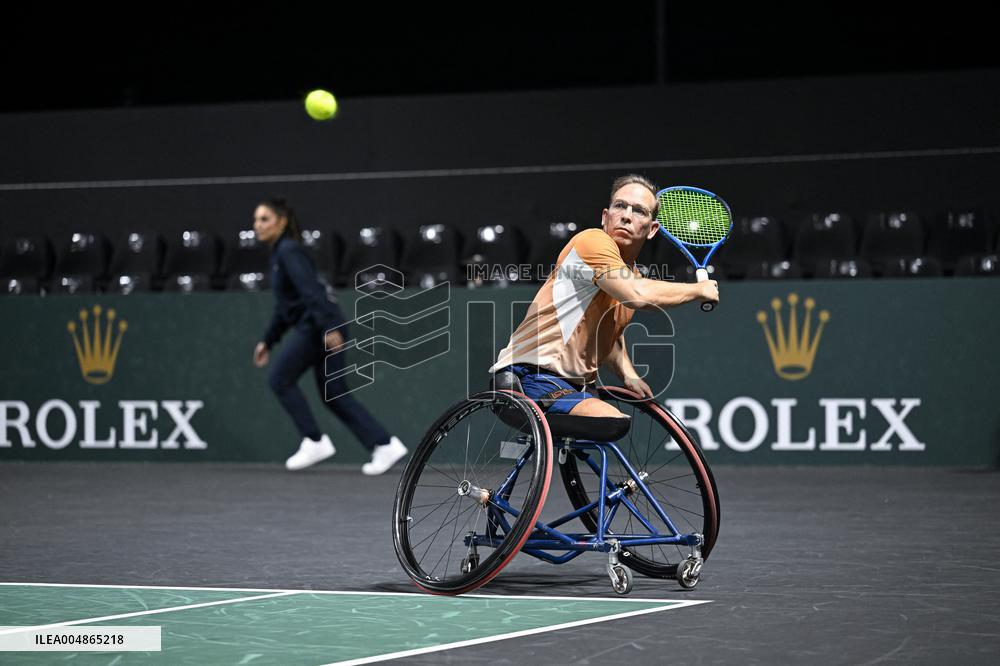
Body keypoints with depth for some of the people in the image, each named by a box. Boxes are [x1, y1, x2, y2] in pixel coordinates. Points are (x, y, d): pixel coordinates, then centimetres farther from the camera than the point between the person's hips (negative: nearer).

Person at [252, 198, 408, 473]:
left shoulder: (289, 251, -9)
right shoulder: (278, 254, 21)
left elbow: (311, 291, -21)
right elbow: (284, 306, 29)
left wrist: (328, 327, -30)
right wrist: (267, 341, 29)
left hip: (315, 325, -10)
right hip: (319, 327, 10)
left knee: (280, 379, -2)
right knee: (334, 394, 6)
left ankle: (315, 441, 2)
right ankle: (385, 444, 0)